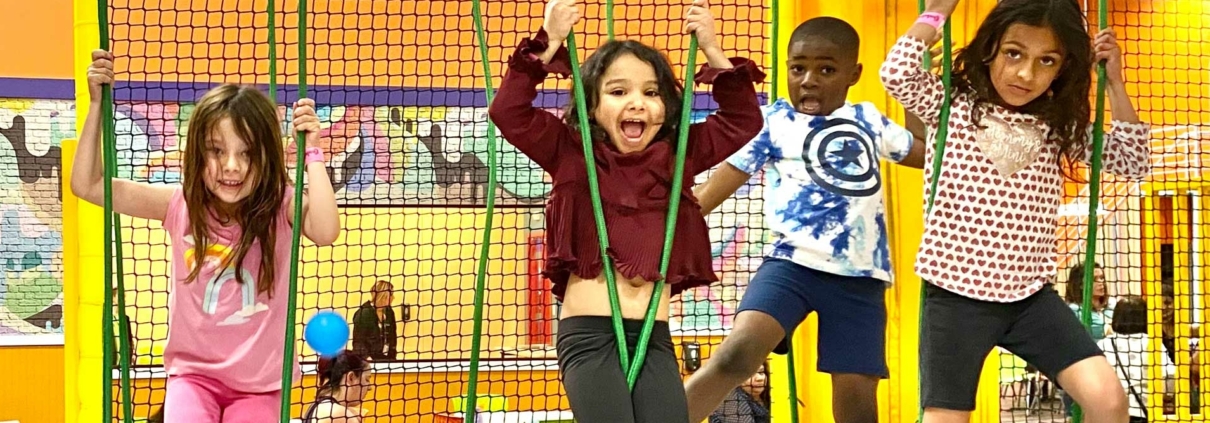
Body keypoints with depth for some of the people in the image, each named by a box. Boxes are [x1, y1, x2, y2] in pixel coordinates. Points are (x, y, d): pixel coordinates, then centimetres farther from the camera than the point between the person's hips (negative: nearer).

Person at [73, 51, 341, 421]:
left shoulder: (281, 207, -11)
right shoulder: (181, 204, -4)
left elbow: (325, 232, -34)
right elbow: (87, 185, -5)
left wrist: (311, 153, -32)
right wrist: (98, 105, -12)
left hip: (259, 381, -1)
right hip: (194, 373, 1)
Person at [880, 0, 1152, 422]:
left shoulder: (1059, 126, 7)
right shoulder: (953, 103, -3)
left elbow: (1133, 163, 9)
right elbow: (897, 72, -21)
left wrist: (1113, 81, 3)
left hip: (1031, 295, 3)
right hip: (957, 296, -3)